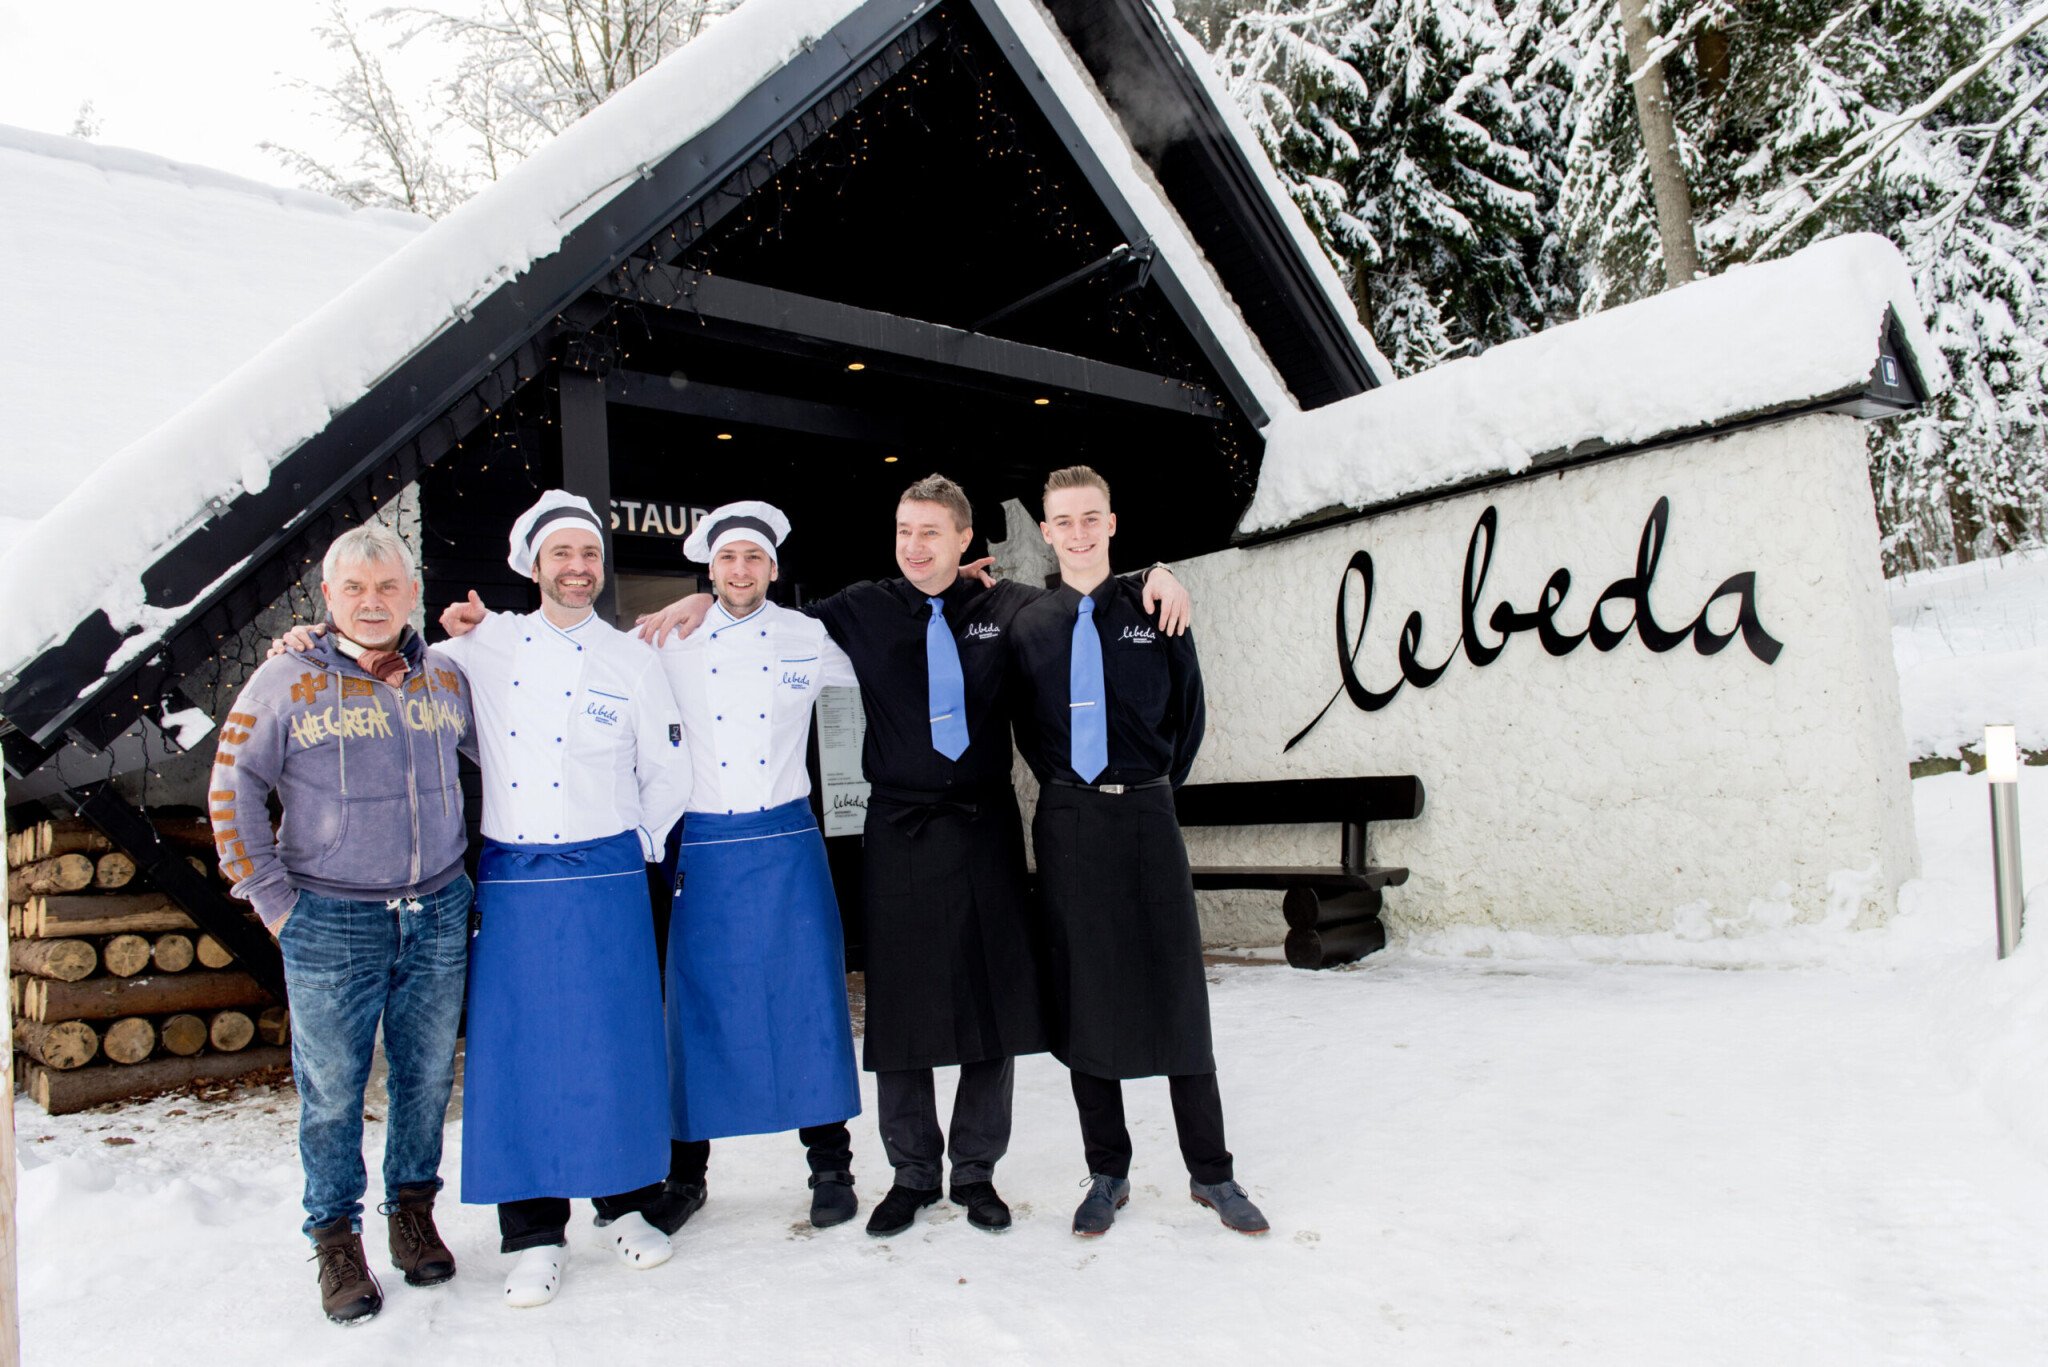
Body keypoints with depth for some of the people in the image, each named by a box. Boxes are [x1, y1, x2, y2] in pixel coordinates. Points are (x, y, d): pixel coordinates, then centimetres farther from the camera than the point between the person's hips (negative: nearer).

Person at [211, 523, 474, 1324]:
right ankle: (336, 1239, 23)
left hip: (437, 916, 3)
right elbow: (233, 791, -1)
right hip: (331, 925, -2)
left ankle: (413, 1212, 32)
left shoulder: (444, 679, 5)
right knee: (332, 1089, 6)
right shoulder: (288, 681, -4)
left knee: (427, 1077, 12)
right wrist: (273, 899, -3)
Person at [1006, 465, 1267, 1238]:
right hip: (1066, 822, 1)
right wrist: (1073, 794, 9)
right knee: (1081, 999, 7)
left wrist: (1146, 792, 9)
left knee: (1175, 993, 2)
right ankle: (1107, 1175, 20)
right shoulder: (1028, 628, 5)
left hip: (1145, 819, -1)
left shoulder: (1155, 614, 2)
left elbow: (1189, 717, 9)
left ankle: (1211, 1174, 15)